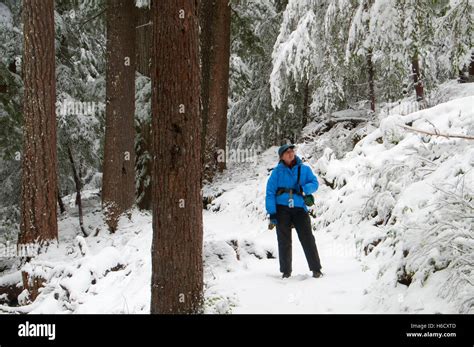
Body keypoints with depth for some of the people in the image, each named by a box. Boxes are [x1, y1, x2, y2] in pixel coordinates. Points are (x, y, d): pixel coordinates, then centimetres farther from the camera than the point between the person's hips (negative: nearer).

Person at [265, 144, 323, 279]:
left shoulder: (305, 169, 8)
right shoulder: (277, 171, 3)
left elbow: (314, 183, 2)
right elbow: (270, 192, 0)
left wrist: (303, 189, -20)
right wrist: (272, 213, -9)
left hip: (299, 208, 0)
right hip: (282, 209, 0)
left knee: (307, 239, -5)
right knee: (284, 241, 4)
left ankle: (316, 269, 1)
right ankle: (286, 271, 12)